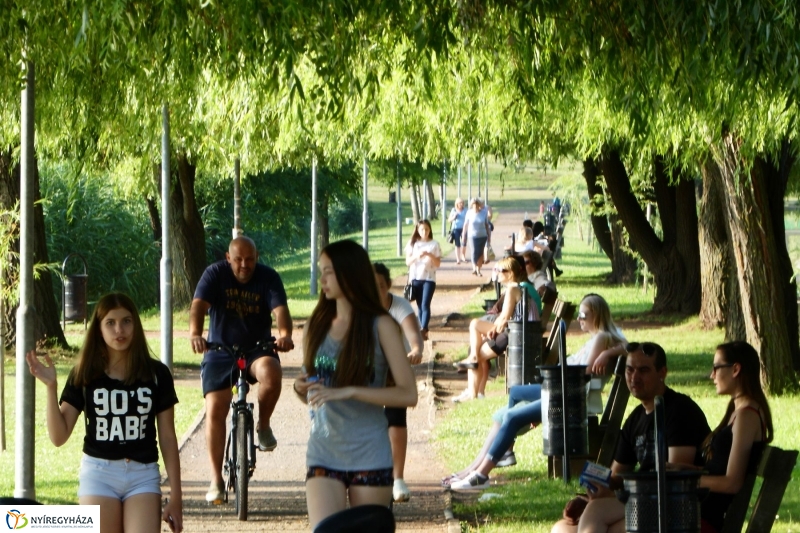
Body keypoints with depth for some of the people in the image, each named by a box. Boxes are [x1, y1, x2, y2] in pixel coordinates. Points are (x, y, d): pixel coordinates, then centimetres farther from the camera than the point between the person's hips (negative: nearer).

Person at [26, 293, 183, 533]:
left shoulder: (156, 374, 2)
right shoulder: (85, 375, 1)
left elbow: (168, 437, 5)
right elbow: (59, 436, -3)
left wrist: (175, 496, 4)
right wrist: (51, 387, -15)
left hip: (144, 476, 0)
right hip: (98, 474, 0)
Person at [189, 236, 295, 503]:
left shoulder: (268, 278, -8)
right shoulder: (215, 274, -9)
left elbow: (280, 309, -22)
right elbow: (198, 305, -24)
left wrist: (284, 334, -45)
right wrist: (195, 333, -45)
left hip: (257, 349, 0)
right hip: (220, 350, 0)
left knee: (271, 372, -34)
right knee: (215, 410, -11)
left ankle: (263, 425, -7)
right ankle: (216, 479, -2)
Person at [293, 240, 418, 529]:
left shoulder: (380, 326, -3)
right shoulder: (316, 326, 10)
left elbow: (408, 394, -11)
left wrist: (348, 392, -20)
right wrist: (301, 389, -5)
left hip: (369, 458, -3)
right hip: (323, 454, 3)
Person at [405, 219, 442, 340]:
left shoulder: (434, 244, 1)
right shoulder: (412, 243, 6)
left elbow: (438, 263, -1)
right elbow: (408, 261, 2)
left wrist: (429, 255, -18)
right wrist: (417, 256, -17)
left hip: (429, 279, -3)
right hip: (415, 278, 3)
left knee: (425, 305, -15)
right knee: (420, 306, 6)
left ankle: (423, 330, -25)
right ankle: (424, 330, 14)